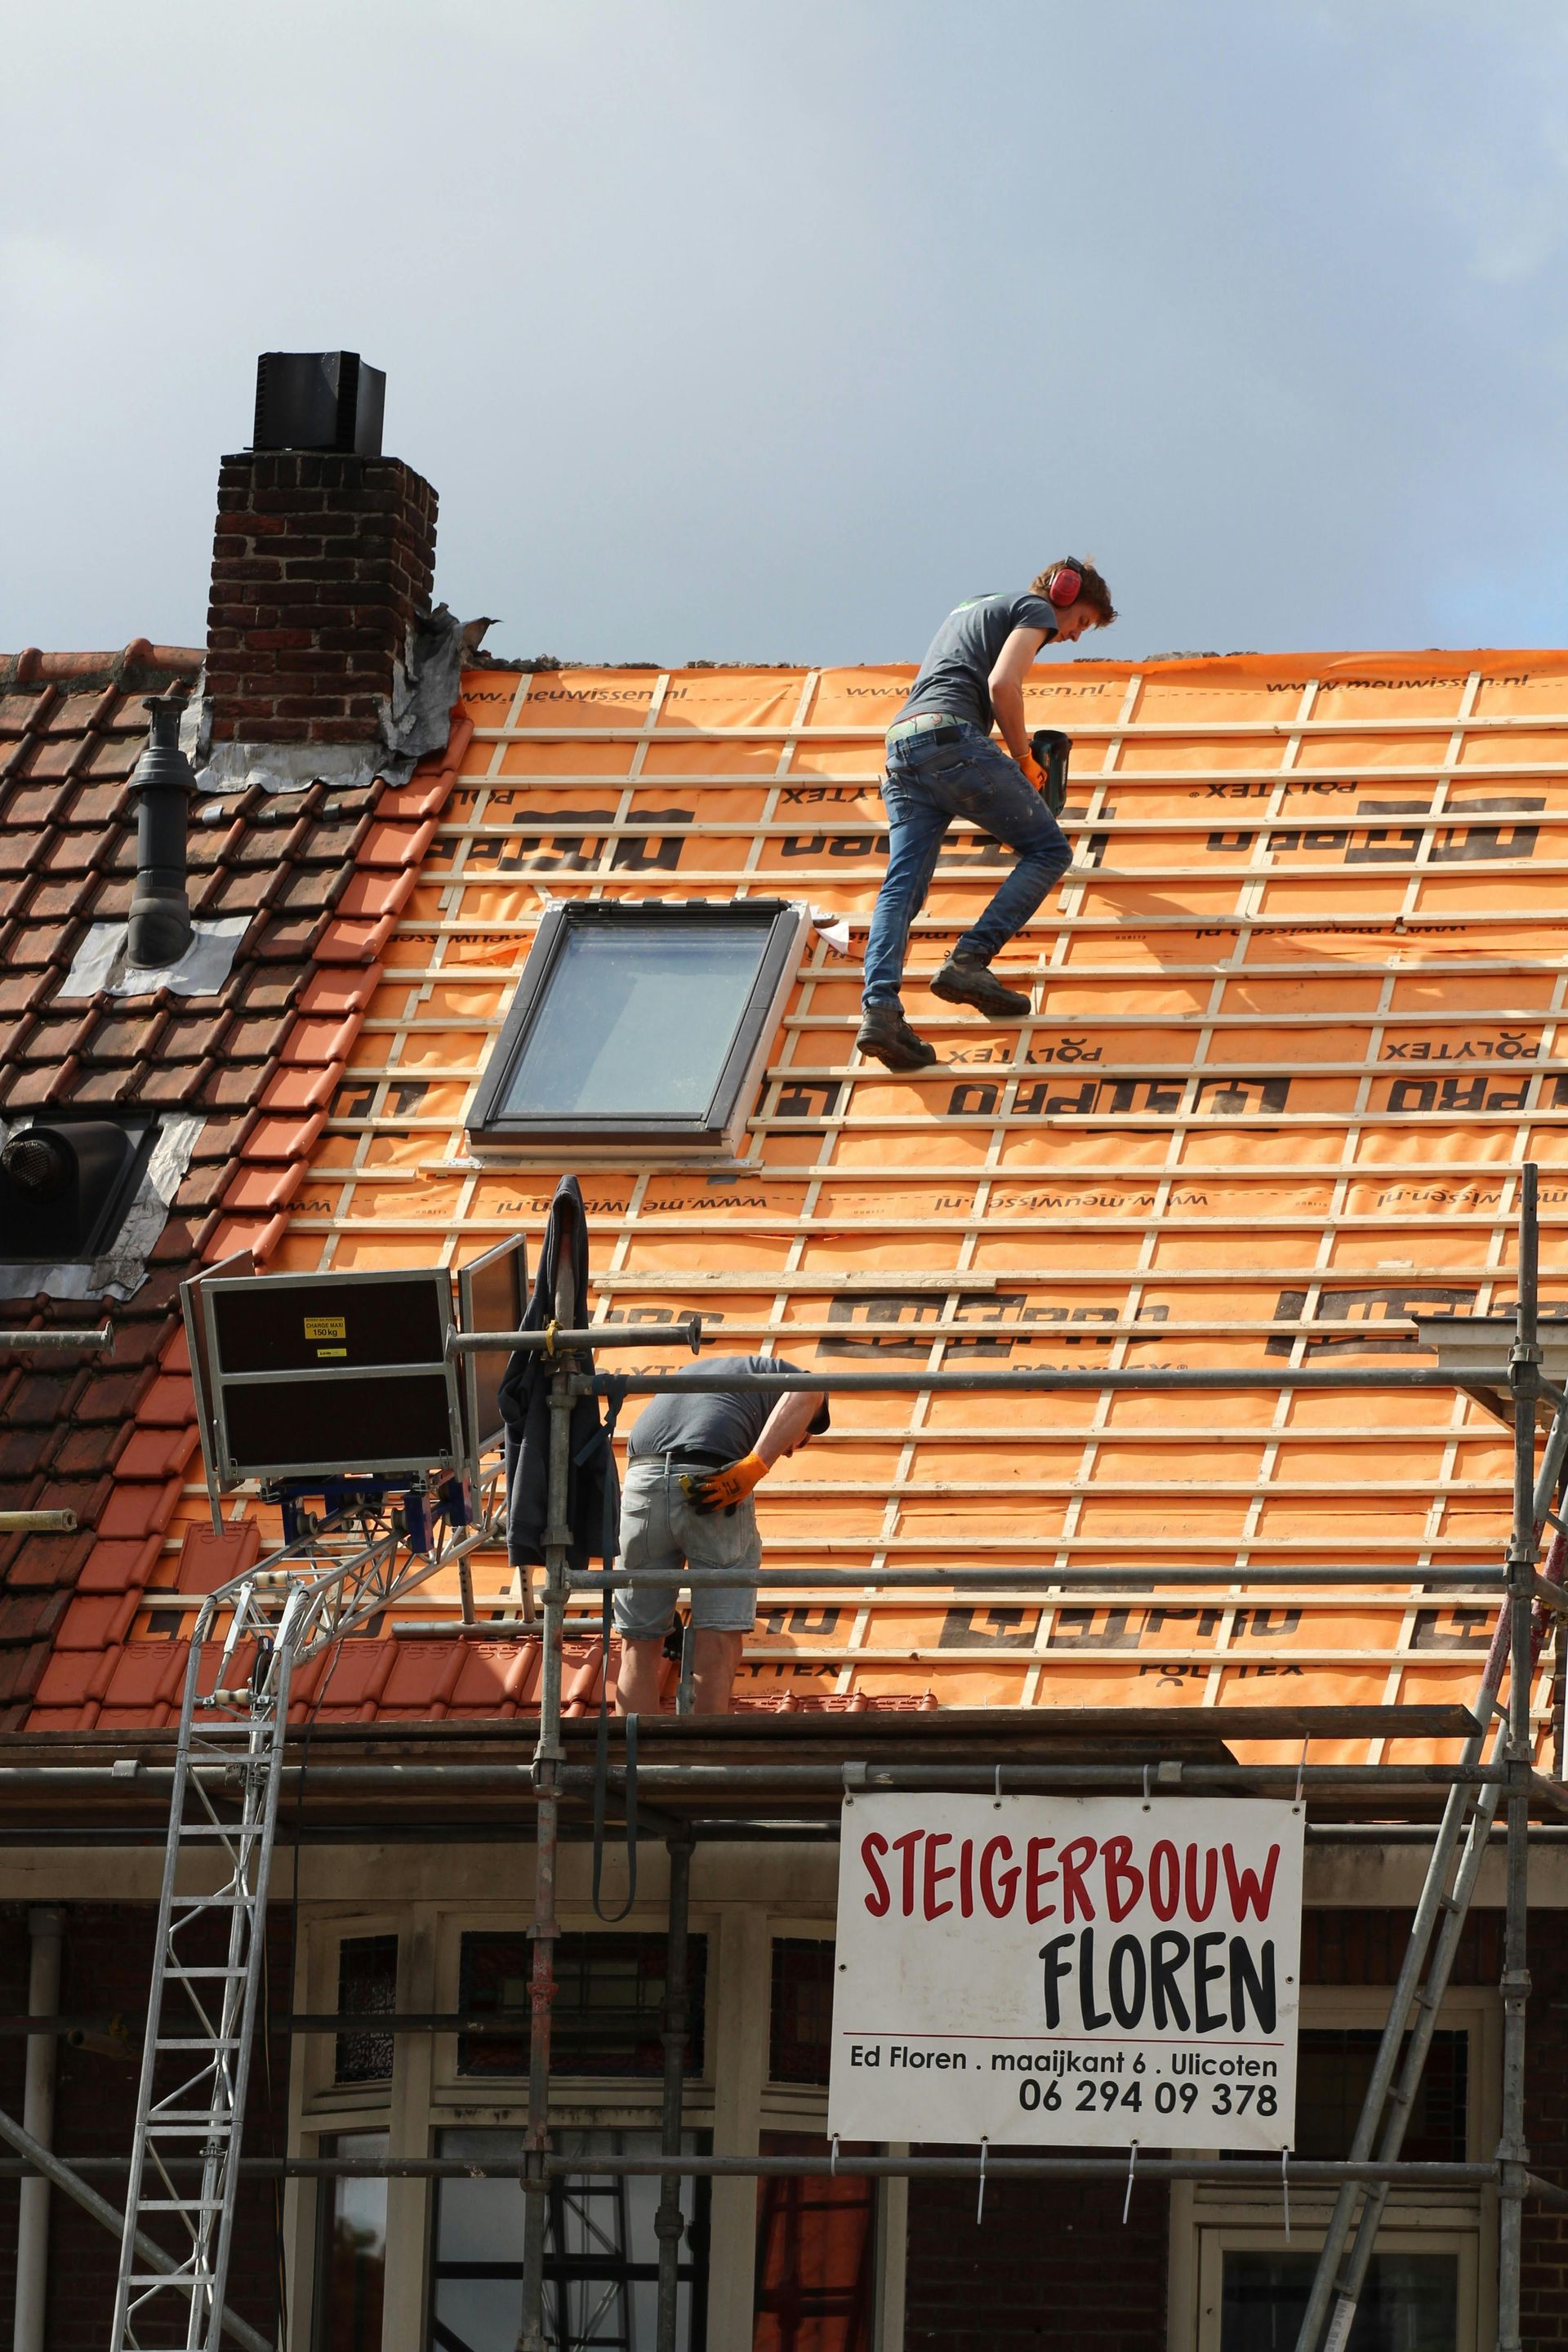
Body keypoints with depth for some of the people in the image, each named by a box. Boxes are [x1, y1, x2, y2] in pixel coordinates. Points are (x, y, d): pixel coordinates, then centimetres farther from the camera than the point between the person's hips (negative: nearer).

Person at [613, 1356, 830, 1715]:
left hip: (642, 1476, 4)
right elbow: (806, 1392, -4)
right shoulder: (780, 1374, 22)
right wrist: (755, 1467, -11)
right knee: (718, 1645, 0)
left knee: (639, 1646, 11)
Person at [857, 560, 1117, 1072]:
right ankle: (968, 962, -14)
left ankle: (880, 1007, -23)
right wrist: (1024, 759, 4)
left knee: (903, 887, -3)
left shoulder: (972, 608, 36)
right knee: (1048, 850, 1)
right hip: (952, 737, -8)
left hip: (900, 750, 8)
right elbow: (1002, 684, -8)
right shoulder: (1037, 610, 9)